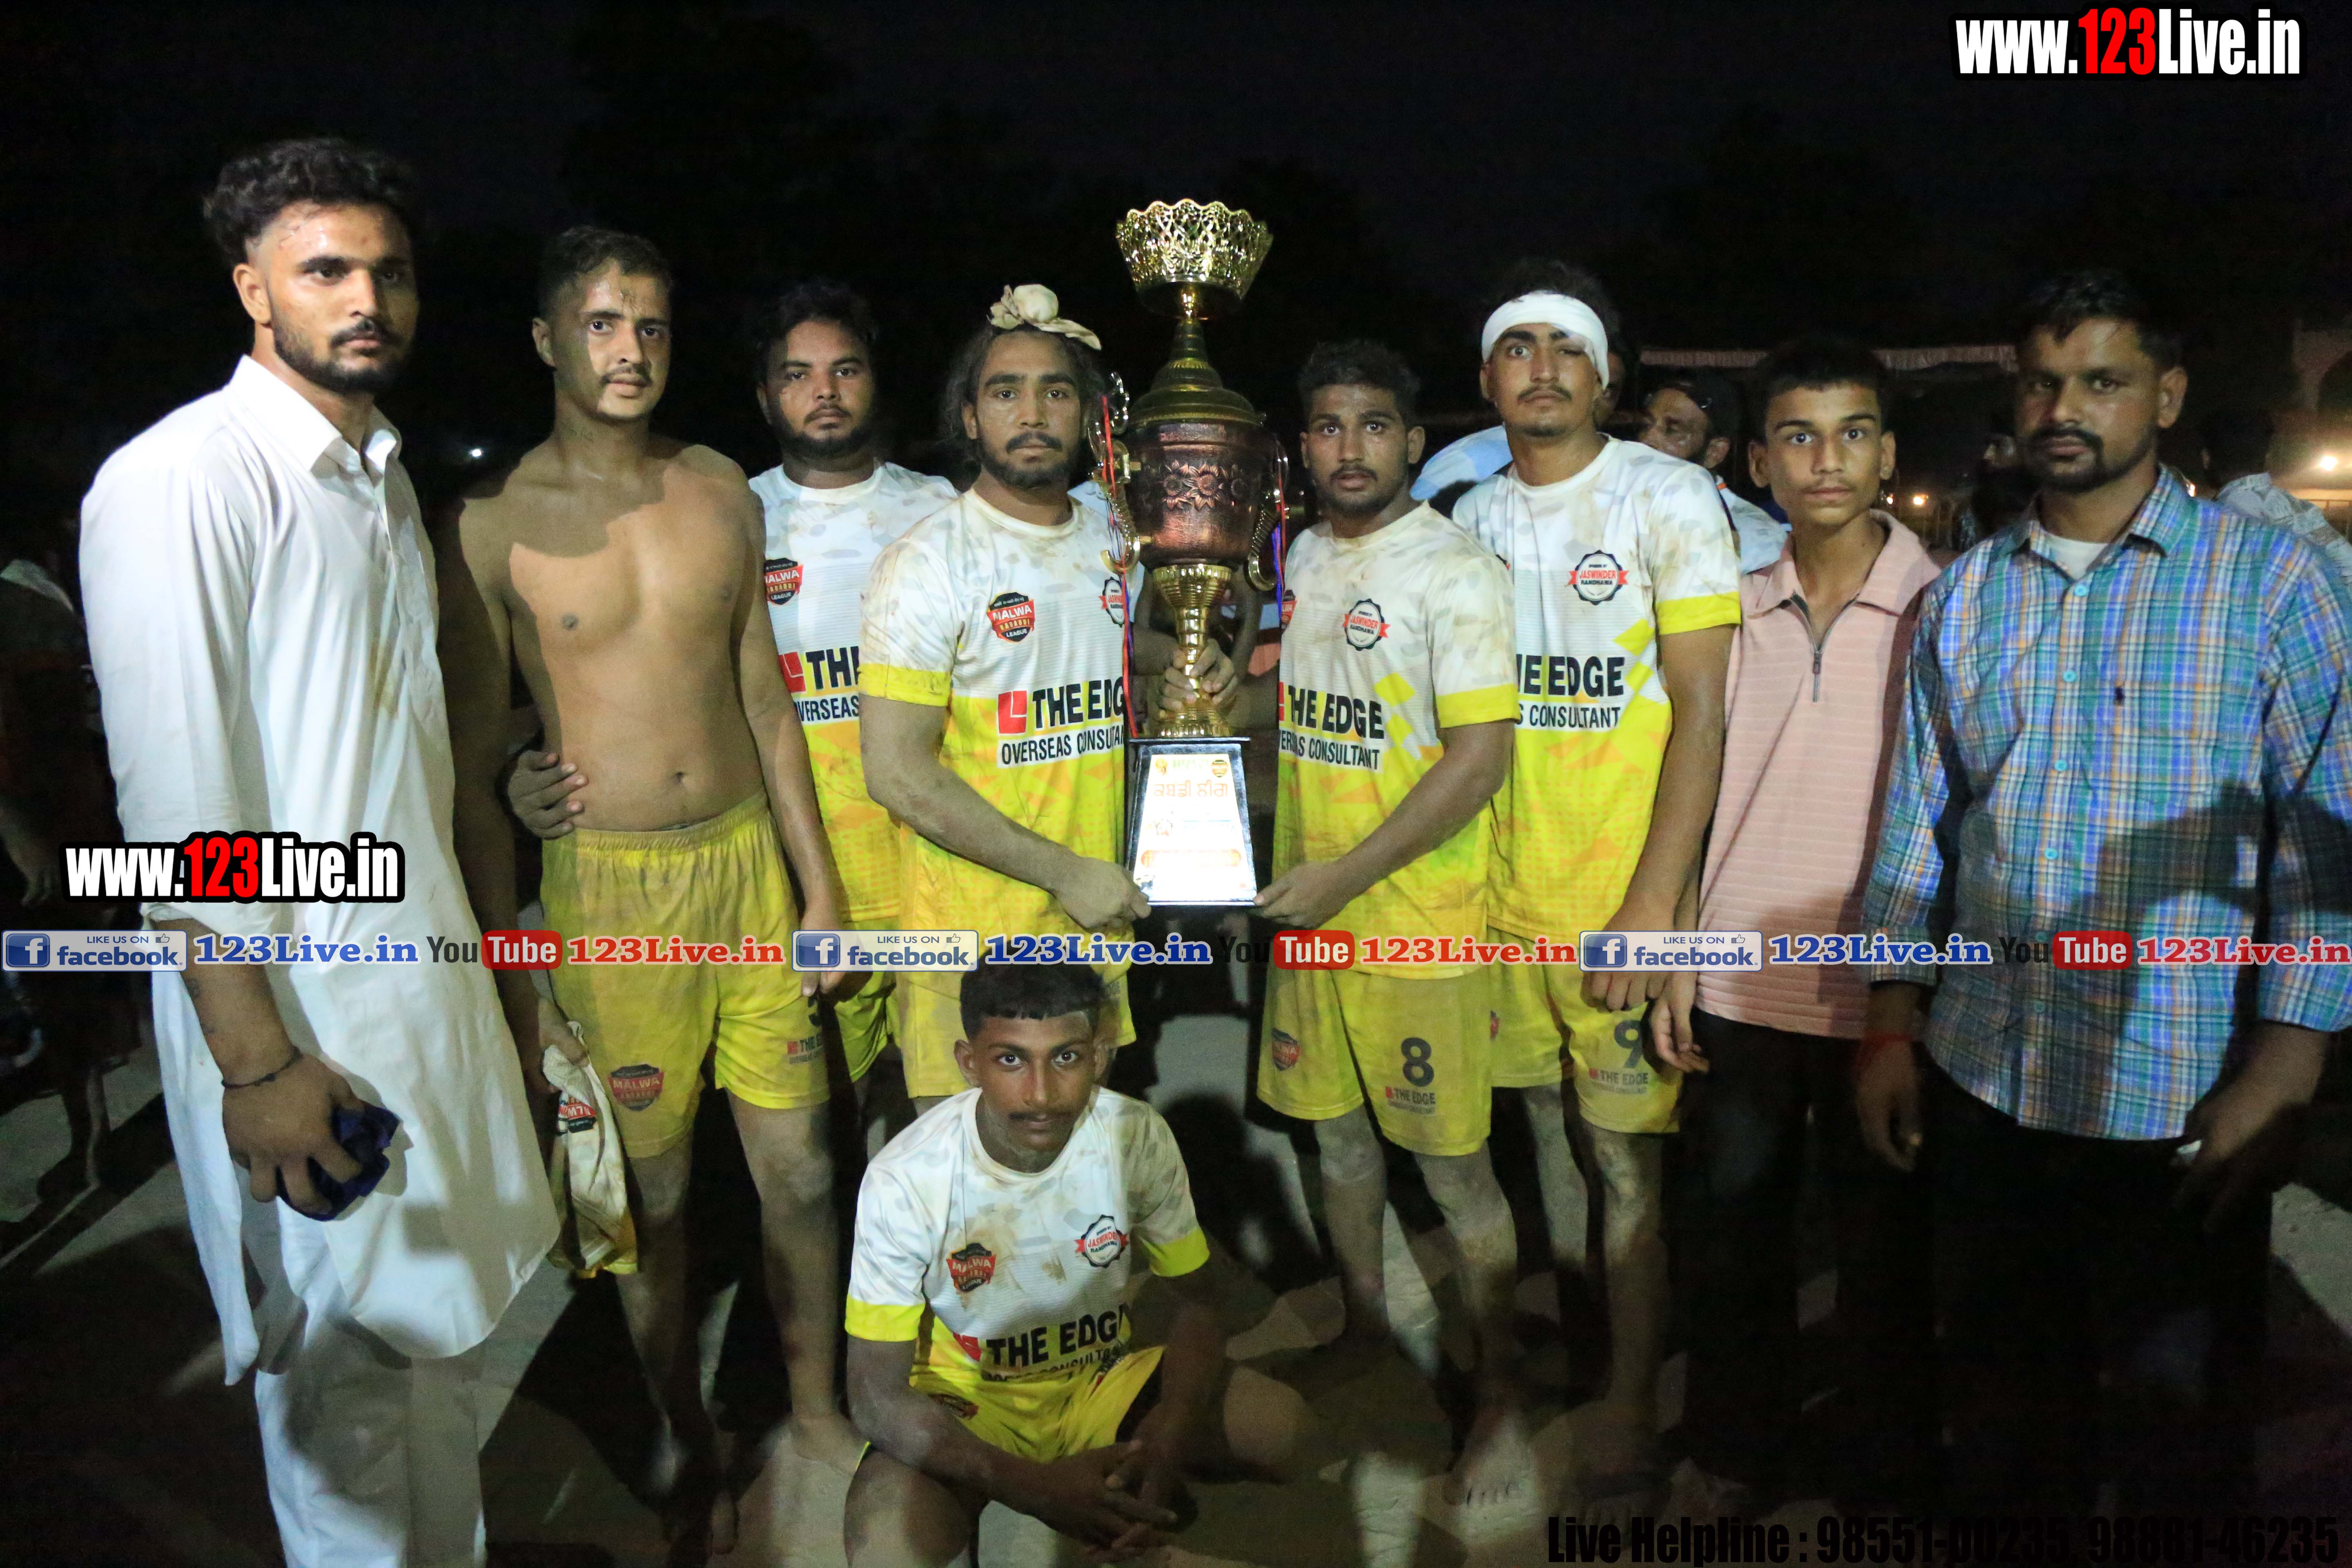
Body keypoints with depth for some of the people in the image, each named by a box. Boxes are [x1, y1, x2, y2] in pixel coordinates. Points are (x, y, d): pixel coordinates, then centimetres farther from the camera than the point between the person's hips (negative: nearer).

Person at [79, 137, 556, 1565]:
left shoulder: (382, 479, 13)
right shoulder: (181, 480, -13)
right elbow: (177, 804, -18)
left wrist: (490, 964, 16)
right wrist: (256, 1059, -20)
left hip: (427, 966, 8)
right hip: (301, 1007, -8)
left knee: (442, 1334, 20)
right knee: (342, 1372, 4)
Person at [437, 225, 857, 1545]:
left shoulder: (724, 493, 5)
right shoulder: (495, 523, -6)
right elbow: (473, 766, -3)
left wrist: (820, 886, 8)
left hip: (750, 856, 3)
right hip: (607, 884, -3)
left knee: (801, 1167, 10)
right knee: (654, 1187, 10)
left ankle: (819, 1408, 34)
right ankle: (687, 1435, 34)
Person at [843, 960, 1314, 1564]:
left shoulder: (1138, 1138, -17)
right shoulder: (905, 1181, -25)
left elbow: (1198, 1300, -6)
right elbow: (878, 1393, -19)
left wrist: (1170, 1438, -26)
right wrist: (1034, 1486, -32)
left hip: (1103, 1379, 3)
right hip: (965, 1401, -2)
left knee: (1284, 1428, -23)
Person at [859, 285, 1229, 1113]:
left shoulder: (1108, 541, 8)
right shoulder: (929, 562, -14)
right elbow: (896, 773, -18)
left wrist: (1181, 660, 8)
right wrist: (1064, 873, -18)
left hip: (1096, 919, 6)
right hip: (972, 933, -6)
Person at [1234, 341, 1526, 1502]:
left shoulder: (1454, 571, -13)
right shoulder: (1298, 557, 9)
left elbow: (1480, 757, -19)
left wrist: (1346, 878, -19)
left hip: (1417, 921, -6)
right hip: (1305, 906, 7)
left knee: (1451, 1165, 3)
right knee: (1336, 1133, 18)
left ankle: (1502, 1392, 22)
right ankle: (1364, 1332, 39)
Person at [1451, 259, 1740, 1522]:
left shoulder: (1669, 498, -6)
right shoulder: (1471, 519, 9)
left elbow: (1702, 710, -11)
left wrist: (1652, 903, -17)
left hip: (1623, 891, -4)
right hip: (1501, 886, 5)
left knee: (1627, 1153, 1)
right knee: (1543, 1119, 16)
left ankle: (1630, 1413, 17)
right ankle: (1556, 1336, 36)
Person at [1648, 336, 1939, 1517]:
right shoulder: (1736, 609, 5)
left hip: (1877, 997, -3)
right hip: (1736, 985, 3)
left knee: (1884, 1251, 11)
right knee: (1731, 1232, 14)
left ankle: (1893, 1474, 34)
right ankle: (1736, 1451, 35)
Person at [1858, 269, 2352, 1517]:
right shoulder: (1962, 597, 8)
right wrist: (1890, 1025, 6)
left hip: (2180, 1101, -3)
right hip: (1980, 1084, 3)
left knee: (2176, 1423, 12)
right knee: (2003, 1408, 17)